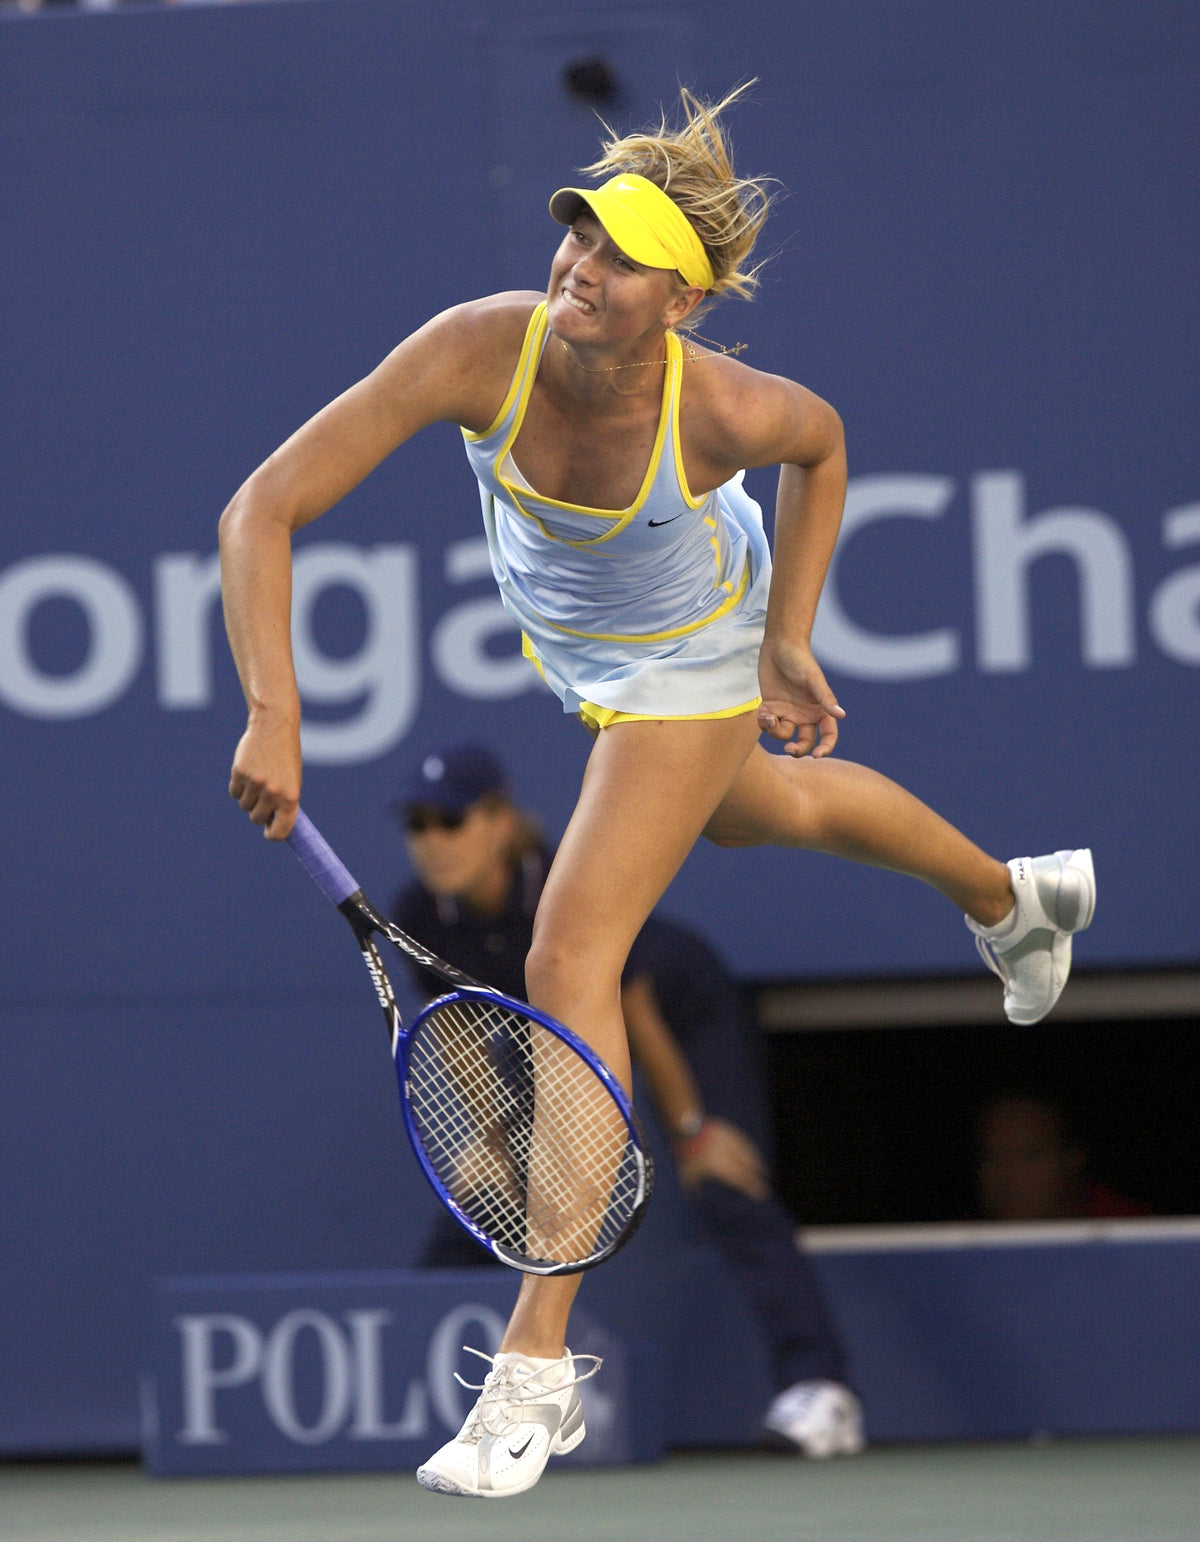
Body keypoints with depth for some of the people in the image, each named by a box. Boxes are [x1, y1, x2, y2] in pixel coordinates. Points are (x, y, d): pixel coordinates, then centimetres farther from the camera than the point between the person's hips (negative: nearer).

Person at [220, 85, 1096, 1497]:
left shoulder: (719, 408, -38)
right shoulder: (480, 349, -37)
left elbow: (821, 439, -11)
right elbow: (263, 509, -38)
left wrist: (787, 643, -10)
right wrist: (274, 716, -48)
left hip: (690, 662, -5)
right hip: (564, 633, 5)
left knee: (570, 961, -15)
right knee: (759, 811, 33)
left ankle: (537, 1369, -9)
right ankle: (1012, 898, 67)